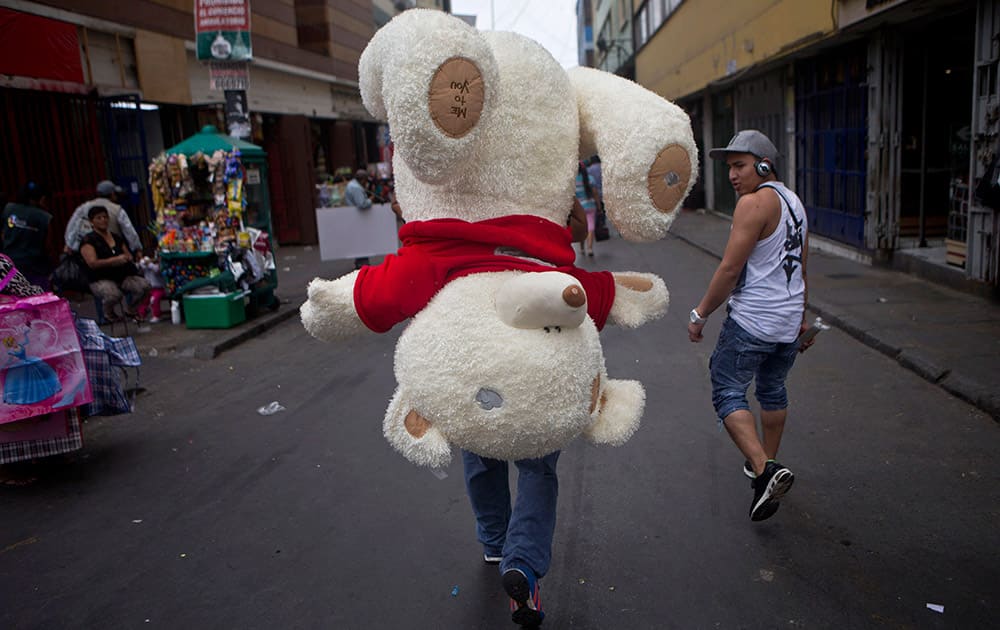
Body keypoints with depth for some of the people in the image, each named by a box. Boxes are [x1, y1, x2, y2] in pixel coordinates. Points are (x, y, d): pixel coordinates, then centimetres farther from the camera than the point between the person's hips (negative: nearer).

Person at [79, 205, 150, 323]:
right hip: (102, 279, -5)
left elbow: (130, 256, 18)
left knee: (144, 285, -23)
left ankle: (127, 308, 9)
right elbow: (92, 263, -13)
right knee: (114, 294, -39)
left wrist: (126, 258, -7)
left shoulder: (117, 238, 17)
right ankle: (108, 313, 1)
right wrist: (115, 260, -17)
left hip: (123, 276, 6)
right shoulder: (88, 240, -2)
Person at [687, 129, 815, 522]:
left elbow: (730, 269, -19)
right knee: (773, 390, 21)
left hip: (751, 321, -9)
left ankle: (764, 470, -17)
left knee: (728, 393, -3)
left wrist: (700, 314, -10)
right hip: (789, 321, 9)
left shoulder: (754, 202, -15)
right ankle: (768, 465, 35)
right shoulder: (794, 202, 14)